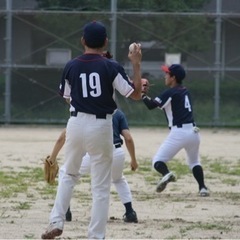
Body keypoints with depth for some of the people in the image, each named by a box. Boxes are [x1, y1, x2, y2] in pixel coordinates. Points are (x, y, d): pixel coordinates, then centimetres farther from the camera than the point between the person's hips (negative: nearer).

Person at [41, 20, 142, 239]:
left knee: (69, 174, 25)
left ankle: (56, 222, 13)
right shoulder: (111, 67, -10)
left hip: (76, 123, 3)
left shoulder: (71, 66, 0)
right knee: (101, 186, 4)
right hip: (101, 126, -3)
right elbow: (136, 94, -10)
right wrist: (136, 64, -3)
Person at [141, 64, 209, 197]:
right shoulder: (185, 91, 17)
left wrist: (142, 94, 3)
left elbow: (151, 105, -12)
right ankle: (202, 188, 15)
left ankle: (166, 174, -32)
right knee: (194, 162, 28)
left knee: (158, 161, -1)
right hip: (193, 131, 7)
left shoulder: (170, 93, -7)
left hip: (179, 132, -7)